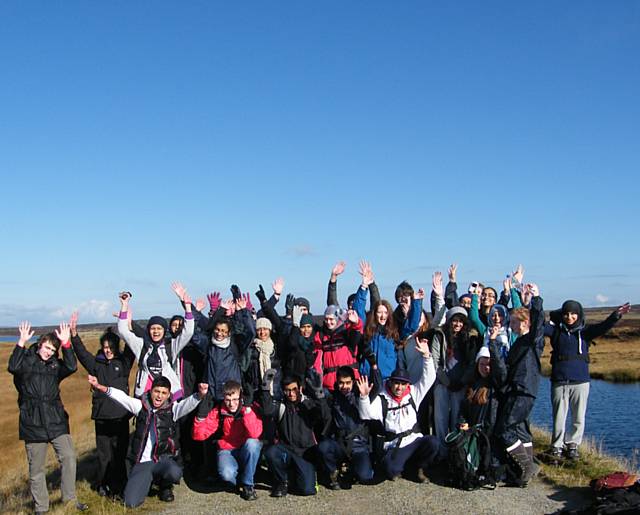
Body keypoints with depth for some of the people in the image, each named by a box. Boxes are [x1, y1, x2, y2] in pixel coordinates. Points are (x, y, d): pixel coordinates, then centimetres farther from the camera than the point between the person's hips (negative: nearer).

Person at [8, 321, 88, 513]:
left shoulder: (55, 364, 10)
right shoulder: (26, 360, 1)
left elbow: (71, 367, -10)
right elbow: (13, 367, -21)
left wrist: (66, 343, -18)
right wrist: (22, 342, -27)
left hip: (56, 421, 3)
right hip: (32, 423, -3)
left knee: (69, 457, -5)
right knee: (36, 468, 5)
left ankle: (69, 498, 10)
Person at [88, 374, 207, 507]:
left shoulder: (173, 409, -1)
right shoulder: (141, 406, 4)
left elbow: (188, 404, -20)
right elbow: (121, 397, -9)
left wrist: (199, 395, -43)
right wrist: (100, 387, -26)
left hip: (164, 460, -1)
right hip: (142, 462, 1)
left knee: (174, 472, -36)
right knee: (130, 502, -15)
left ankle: (165, 487, 4)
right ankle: (149, 480, 20)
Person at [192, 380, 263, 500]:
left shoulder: (250, 409, -12)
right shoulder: (218, 412, -5)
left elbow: (254, 434, -30)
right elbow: (199, 436, -7)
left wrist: (247, 409, -33)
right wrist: (201, 417, -25)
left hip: (247, 451, 0)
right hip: (227, 451, 0)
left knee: (252, 443, -35)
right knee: (226, 474, -33)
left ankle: (247, 485, -14)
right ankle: (240, 481, 6)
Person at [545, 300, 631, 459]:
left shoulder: (585, 331, 3)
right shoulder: (556, 330, 3)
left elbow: (602, 327, -13)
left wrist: (616, 316, -30)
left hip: (580, 382, 1)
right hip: (559, 382, -1)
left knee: (579, 418, 8)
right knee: (559, 418, 4)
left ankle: (572, 444, 26)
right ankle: (557, 446, 19)